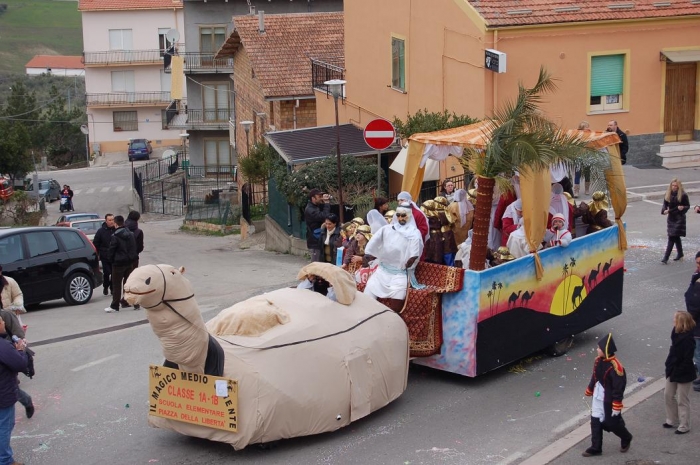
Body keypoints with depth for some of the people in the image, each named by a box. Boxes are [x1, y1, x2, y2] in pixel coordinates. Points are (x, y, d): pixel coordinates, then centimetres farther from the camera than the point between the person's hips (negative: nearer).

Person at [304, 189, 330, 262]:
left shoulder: (318, 206, 13)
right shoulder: (310, 210, -18)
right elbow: (324, 216, -27)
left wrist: (327, 201, 1)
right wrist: (326, 203, -19)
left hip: (319, 241, 9)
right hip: (314, 243, -9)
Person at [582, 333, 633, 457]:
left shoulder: (615, 366, -27)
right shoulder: (598, 361, -2)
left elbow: (619, 388, -23)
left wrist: (617, 406, -20)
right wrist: (589, 391, 23)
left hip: (610, 400, -7)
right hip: (598, 398, 7)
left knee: (612, 423, 10)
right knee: (595, 422, 9)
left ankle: (626, 439, 39)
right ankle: (596, 448, 19)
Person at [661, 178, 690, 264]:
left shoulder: (683, 195, -8)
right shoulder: (668, 194, 4)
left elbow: (687, 206, -1)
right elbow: (665, 205, 9)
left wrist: (682, 208, -21)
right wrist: (664, 210, -11)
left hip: (679, 218, -5)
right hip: (671, 217, 5)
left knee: (672, 237, -10)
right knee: (676, 237, 16)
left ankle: (666, 257, -12)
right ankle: (680, 253, 34)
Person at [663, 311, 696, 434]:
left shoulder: (687, 339, -26)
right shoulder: (676, 333, -1)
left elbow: (687, 360, -24)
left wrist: (677, 372, -19)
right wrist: (669, 366, 4)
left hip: (683, 374, -9)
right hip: (673, 371, 9)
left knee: (682, 400, 5)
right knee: (668, 395, 18)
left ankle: (684, 426, 20)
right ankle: (672, 420, 35)